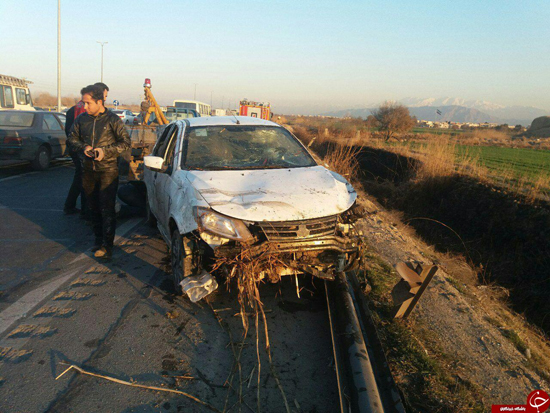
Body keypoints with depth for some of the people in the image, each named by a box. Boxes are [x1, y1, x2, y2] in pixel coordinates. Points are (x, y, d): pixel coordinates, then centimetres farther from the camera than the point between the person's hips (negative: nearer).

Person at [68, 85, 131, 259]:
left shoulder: (112, 119, -7)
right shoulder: (81, 119, 6)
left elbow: (125, 142, -6)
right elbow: (72, 138, 15)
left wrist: (105, 151, -17)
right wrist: (83, 147, -6)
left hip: (108, 170, -5)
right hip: (89, 171, 5)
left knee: (107, 209, -6)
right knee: (94, 208, 13)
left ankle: (107, 246, -1)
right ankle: (99, 240, 27)